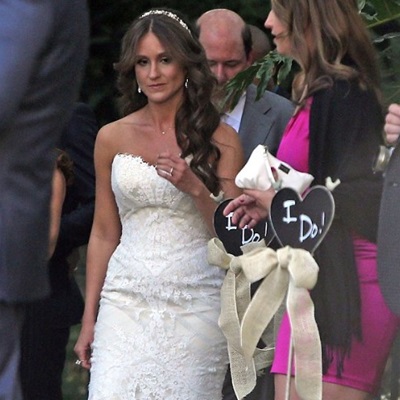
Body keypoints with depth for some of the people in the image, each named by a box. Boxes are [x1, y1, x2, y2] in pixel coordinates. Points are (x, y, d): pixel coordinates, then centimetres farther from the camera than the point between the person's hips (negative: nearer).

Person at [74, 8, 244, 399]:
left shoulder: (219, 140, 4)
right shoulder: (113, 138, 9)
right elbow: (103, 234, 13)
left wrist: (196, 187, -14)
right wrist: (89, 319, 10)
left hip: (196, 304, -1)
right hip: (128, 299, 1)